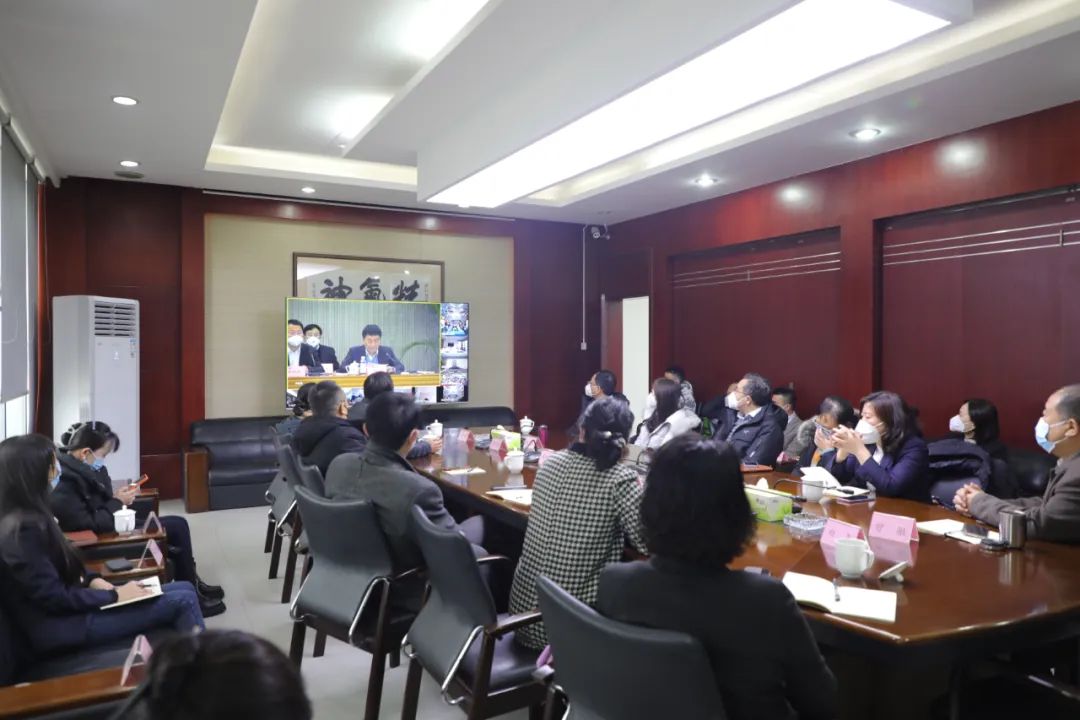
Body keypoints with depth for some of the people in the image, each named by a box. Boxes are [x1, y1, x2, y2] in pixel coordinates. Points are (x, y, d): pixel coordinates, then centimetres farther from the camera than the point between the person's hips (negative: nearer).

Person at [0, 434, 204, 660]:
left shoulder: (27, 516, 6)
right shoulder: (21, 528, -23)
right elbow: (54, 599, -22)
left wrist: (92, 581, 0)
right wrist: (115, 595, -14)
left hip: (68, 606, 10)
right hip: (58, 626, -10)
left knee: (184, 589, 4)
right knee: (183, 601, -14)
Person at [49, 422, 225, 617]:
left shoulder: (78, 468, 2)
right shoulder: (63, 485, -26)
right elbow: (89, 524, -27)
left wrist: (115, 497, -4)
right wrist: (117, 502, -15)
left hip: (109, 527, 9)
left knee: (178, 525, 6)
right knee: (176, 528, -8)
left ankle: (192, 586, 20)